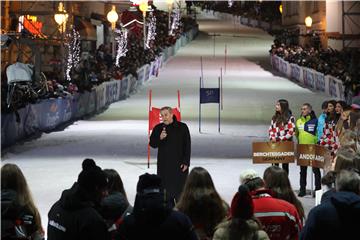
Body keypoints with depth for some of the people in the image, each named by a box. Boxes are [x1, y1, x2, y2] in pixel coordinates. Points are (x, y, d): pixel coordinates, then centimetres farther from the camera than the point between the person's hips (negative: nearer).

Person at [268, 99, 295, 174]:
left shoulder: (290, 118, -7)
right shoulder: (274, 117, 13)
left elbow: (291, 131, -14)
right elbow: (271, 129, 15)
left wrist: (279, 139, -18)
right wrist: (272, 138, -5)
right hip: (275, 144, 5)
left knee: (285, 164, 3)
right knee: (274, 163, 3)